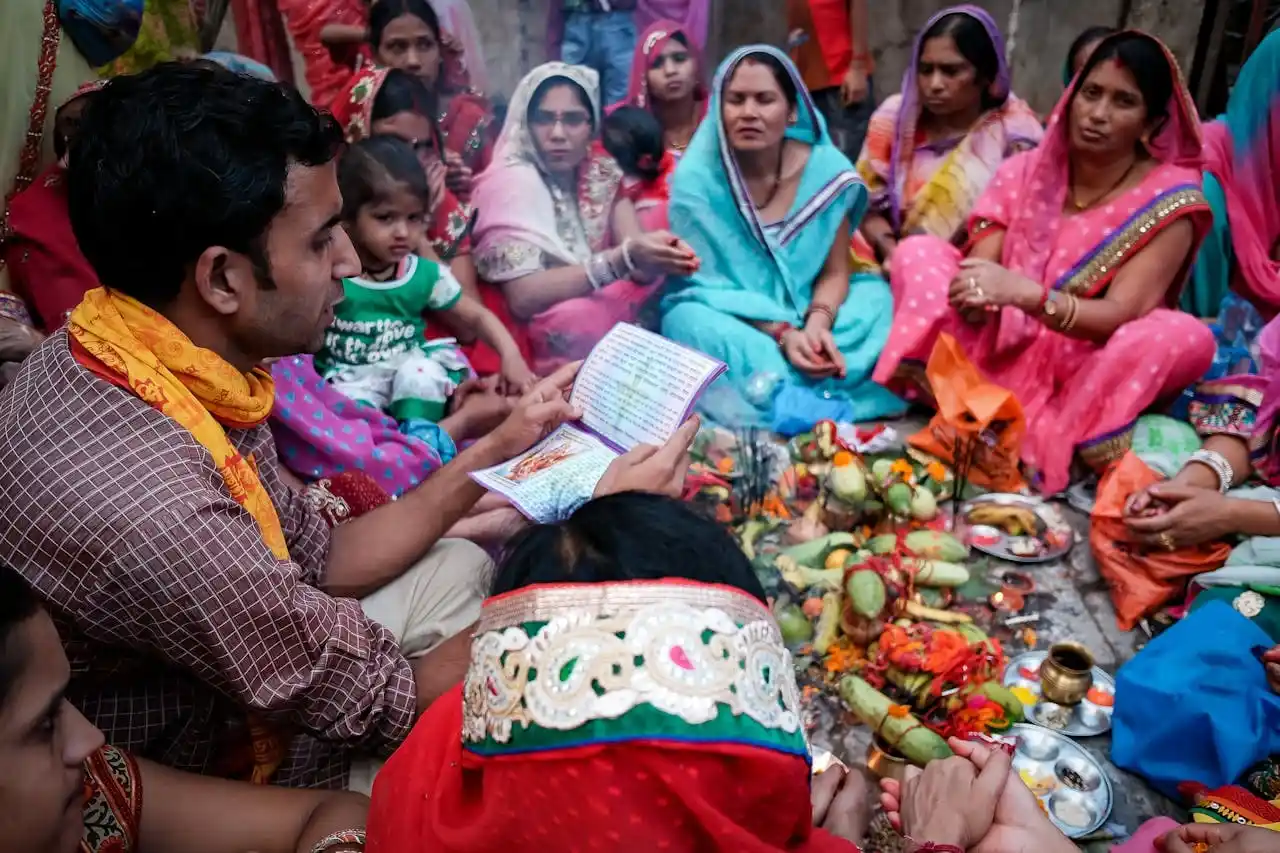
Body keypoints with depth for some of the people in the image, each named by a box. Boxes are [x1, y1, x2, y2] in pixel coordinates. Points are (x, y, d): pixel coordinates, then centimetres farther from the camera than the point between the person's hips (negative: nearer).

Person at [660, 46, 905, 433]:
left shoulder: (827, 170, -9)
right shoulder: (695, 180, -16)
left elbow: (834, 273, -5)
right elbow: (709, 285, -14)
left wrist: (817, 322, -27)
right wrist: (782, 334, -27)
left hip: (806, 310, 3)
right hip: (730, 315, -3)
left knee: (878, 296, -16)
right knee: (693, 321, -32)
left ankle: (779, 393, -24)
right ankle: (821, 396, -29)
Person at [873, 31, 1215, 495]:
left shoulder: (1169, 201, -10)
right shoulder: (1024, 171, -1)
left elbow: (1122, 315, -21)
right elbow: (980, 270, -8)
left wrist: (1024, 293, -38)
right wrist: (976, 298, -34)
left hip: (1083, 369, -2)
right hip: (1003, 352, 3)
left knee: (1186, 337, -31)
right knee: (918, 251, -14)